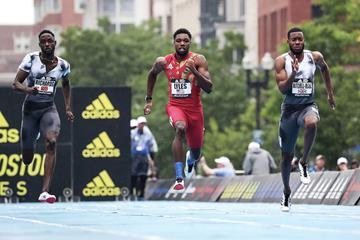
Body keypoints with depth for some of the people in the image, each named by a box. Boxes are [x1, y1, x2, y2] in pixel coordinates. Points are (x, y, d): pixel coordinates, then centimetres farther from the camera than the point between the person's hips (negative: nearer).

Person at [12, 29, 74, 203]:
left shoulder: (63, 65, 0)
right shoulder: (31, 59, -8)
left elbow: (66, 84, 21)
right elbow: (16, 83, -8)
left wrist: (68, 108, 15)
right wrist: (27, 89, -29)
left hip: (49, 109, 1)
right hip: (30, 108, -1)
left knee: (52, 142, -27)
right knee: (27, 159, 5)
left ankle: (45, 192, -31)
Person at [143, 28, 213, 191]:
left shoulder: (198, 60, -11)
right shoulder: (164, 62, -5)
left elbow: (208, 88, -18)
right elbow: (152, 74, 18)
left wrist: (194, 71, -32)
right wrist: (149, 99, 19)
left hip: (194, 109, 1)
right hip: (175, 106, -1)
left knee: (195, 151, 15)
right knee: (180, 129, -36)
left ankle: (190, 161, 58)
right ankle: (179, 178, -39)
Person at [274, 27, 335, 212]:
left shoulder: (315, 57, 0)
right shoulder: (281, 61, -5)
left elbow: (324, 69, 23)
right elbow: (282, 89, -13)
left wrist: (330, 94, 24)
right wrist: (293, 73, -29)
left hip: (308, 106, 0)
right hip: (290, 108, 0)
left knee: (311, 123, -39)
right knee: (287, 155, 8)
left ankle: (303, 163, -20)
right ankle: (286, 191, 30)